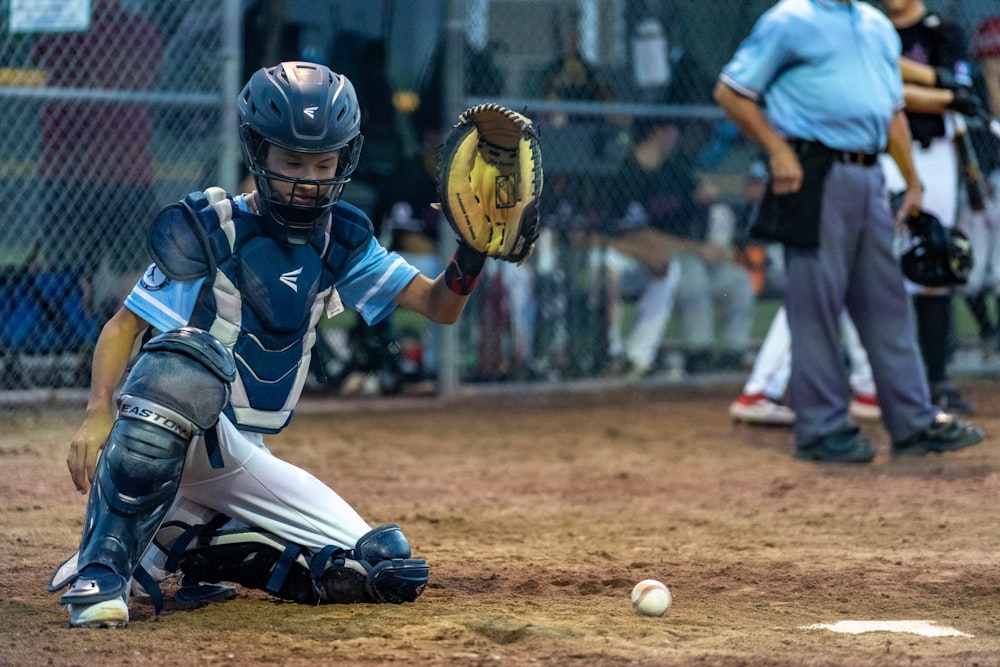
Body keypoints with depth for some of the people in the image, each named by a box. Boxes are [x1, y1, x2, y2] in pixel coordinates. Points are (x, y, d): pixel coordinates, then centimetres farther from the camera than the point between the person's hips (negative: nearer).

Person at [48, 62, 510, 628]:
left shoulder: (340, 242, 8)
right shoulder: (209, 230, -8)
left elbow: (440, 305, 2)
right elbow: (123, 326, -13)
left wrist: (471, 255, -20)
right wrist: (99, 412, -30)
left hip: (241, 457, 6)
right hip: (163, 435, -6)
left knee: (383, 568, -5)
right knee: (189, 354, -40)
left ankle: (183, 548, 4)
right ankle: (102, 568, -35)